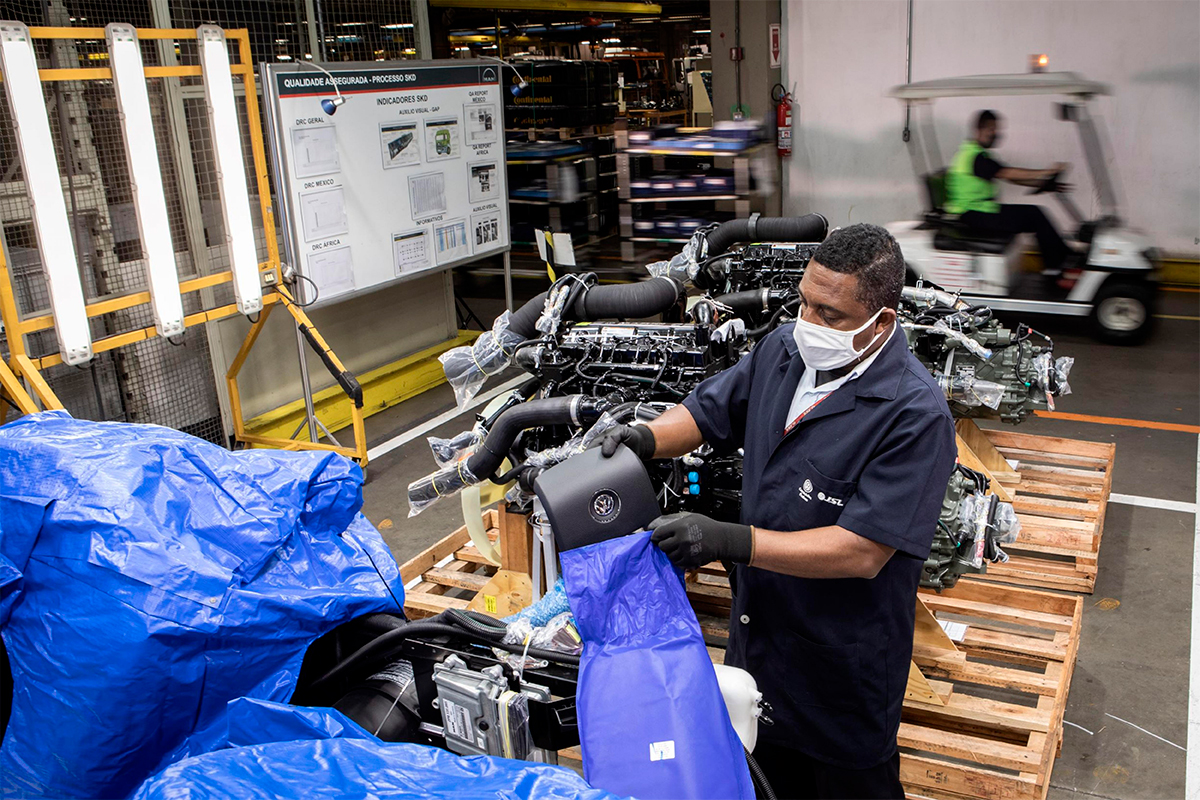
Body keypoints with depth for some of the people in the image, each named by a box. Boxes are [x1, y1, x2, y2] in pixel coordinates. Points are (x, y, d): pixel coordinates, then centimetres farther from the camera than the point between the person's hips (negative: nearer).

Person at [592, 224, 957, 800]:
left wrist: (730, 542, -34)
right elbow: (706, 412, 10)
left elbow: (863, 552, -29)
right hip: (759, 636, 6)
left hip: (843, 662, -6)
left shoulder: (916, 415, -25)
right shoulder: (782, 351, -4)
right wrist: (645, 439, -12)